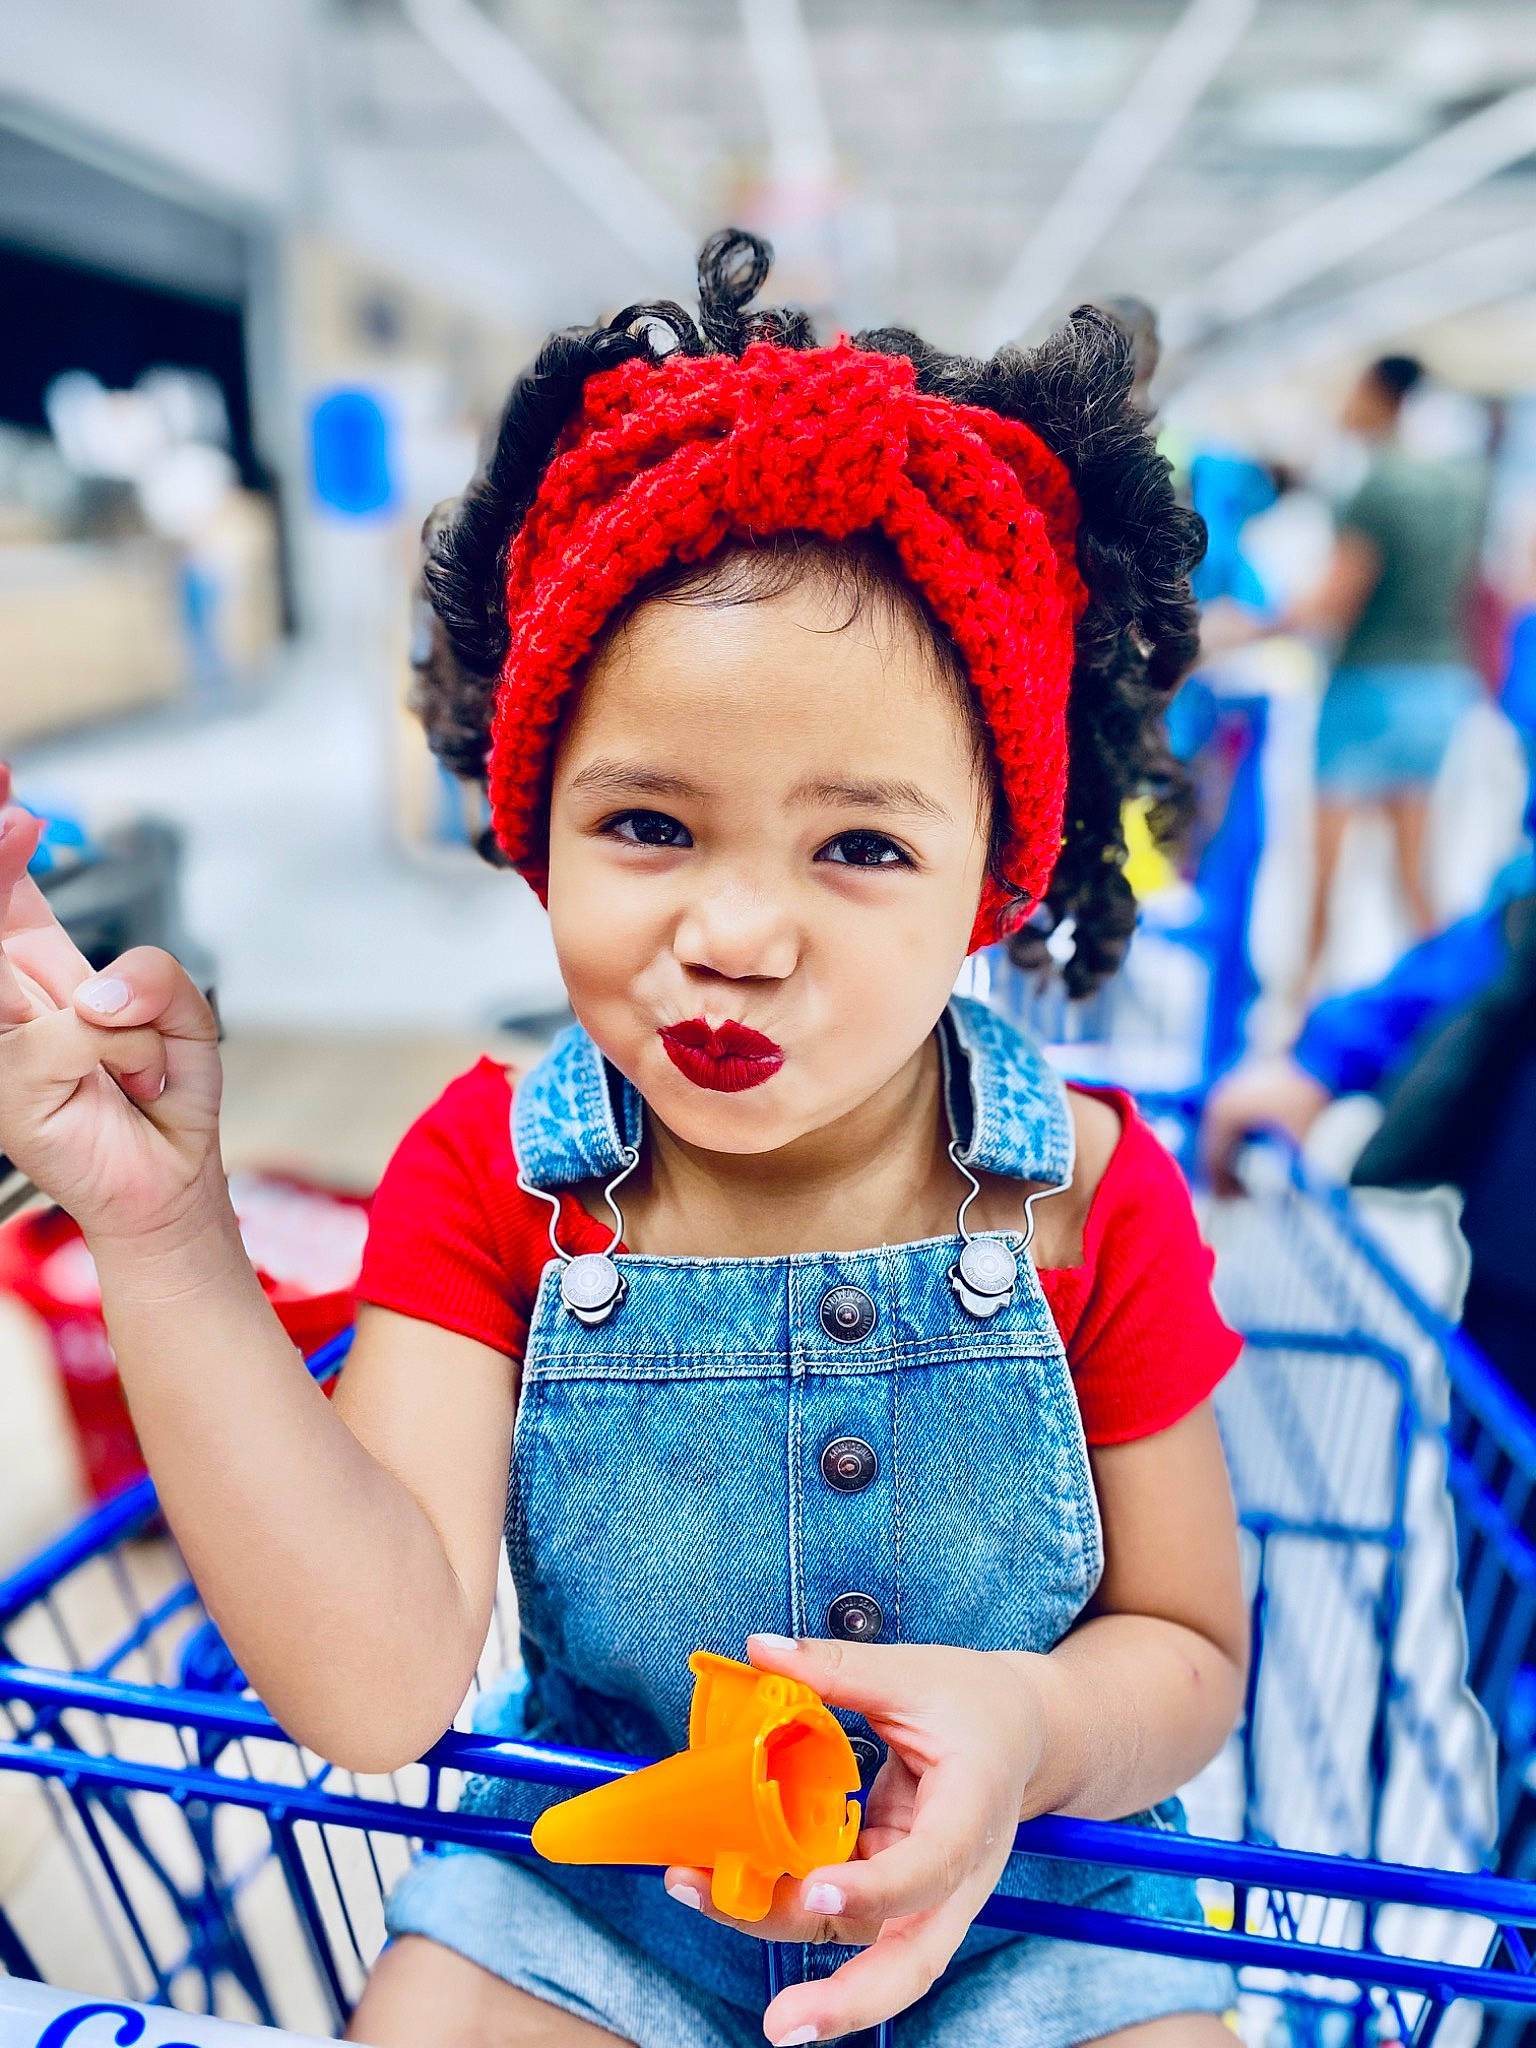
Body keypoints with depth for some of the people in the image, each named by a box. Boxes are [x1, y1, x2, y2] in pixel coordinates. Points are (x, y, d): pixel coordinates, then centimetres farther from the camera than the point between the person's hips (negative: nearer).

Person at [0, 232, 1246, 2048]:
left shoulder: (1092, 1196, -18)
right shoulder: (486, 1178, -16)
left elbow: (1187, 1656, -7)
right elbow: (374, 1689, -26)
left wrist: (1031, 1725, -29)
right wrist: (160, 1226, -35)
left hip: (1018, 1902, 1)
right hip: (598, 1891, 1)